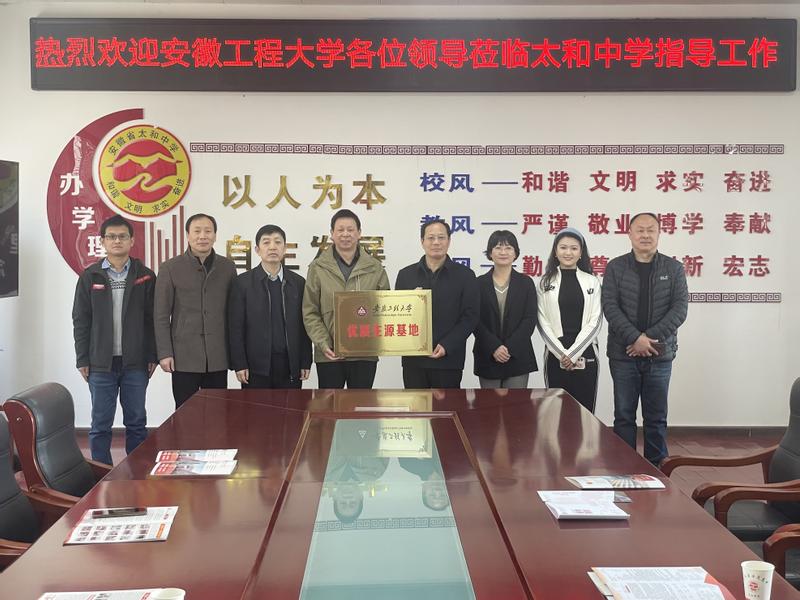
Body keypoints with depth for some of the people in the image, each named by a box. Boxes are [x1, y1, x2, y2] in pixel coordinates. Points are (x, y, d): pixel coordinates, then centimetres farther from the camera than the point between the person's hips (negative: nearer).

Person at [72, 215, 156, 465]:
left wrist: (152, 356, -1)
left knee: (136, 422, 8)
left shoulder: (145, 276, 3)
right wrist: (82, 359, -1)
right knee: (101, 424, 5)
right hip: (100, 363, 0)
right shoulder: (90, 276, 3)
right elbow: (81, 321, 4)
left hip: (136, 363, 0)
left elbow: (152, 320, 3)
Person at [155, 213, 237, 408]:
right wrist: (164, 353, -7)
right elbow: (161, 316, -1)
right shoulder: (170, 268, -1)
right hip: (184, 357, -2)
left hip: (218, 358, 2)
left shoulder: (227, 267, 6)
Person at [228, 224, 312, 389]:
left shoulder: (298, 282, 8)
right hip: (256, 366, -2)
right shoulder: (243, 282, 2)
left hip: (290, 365, 2)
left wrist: (306, 362, 4)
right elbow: (235, 327, 0)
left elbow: (303, 326, 9)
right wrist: (239, 364, -6)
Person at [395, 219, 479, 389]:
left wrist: (446, 346, -12)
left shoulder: (465, 275, 3)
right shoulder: (406, 274, 10)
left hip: (449, 360, -2)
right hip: (413, 359, 2)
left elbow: (471, 316, -2)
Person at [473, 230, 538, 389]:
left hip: (518, 357, 0)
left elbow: (530, 319, -1)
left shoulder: (526, 283, 5)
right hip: (487, 358, 0)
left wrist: (510, 348, -12)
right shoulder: (479, 283, 4)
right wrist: (494, 347, -13)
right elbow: (476, 320, -2)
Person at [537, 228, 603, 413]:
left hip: (585, 356, 0)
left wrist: (573, 353, -10)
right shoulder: (546, 282, 5)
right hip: (555, 356, 0)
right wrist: (562, 353, -10)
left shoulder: (592, 281, 6)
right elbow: (543, 322, 0)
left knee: (585, 411, 2)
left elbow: (595, 321, -1)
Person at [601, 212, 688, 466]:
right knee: (624, 416, 5)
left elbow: (679, 309, -4)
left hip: (660, 355, 1)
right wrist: (636, 338, -17)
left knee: (656, 418, 8)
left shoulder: (674, 269, 4)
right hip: (623, 355, -1)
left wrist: (650, 338, -14)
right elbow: (610, 307, -7)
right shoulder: (616, 267, 1)